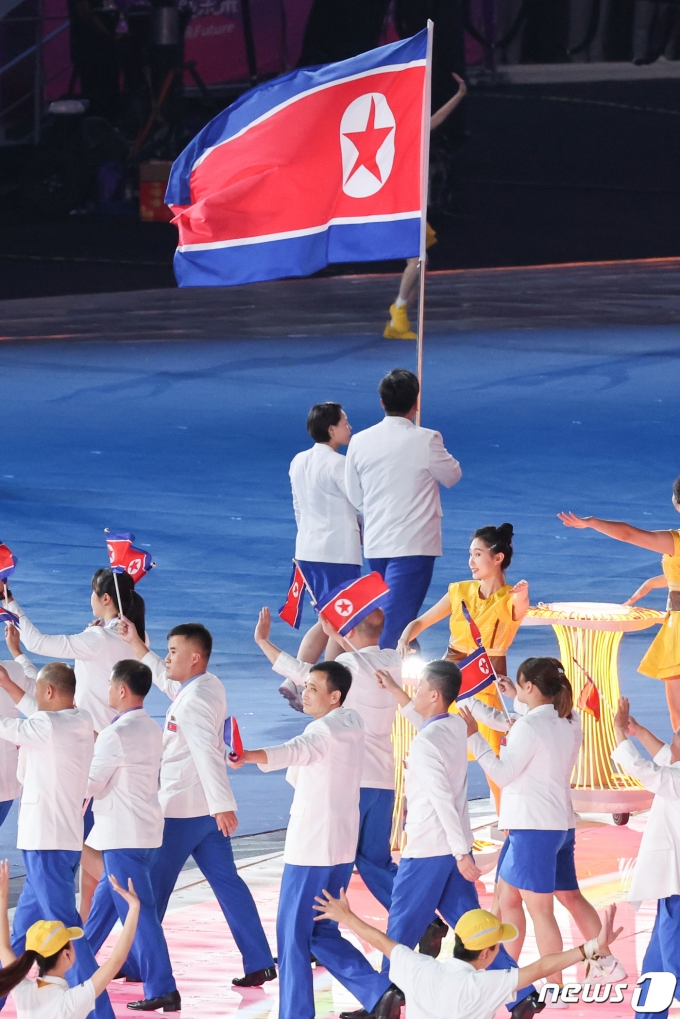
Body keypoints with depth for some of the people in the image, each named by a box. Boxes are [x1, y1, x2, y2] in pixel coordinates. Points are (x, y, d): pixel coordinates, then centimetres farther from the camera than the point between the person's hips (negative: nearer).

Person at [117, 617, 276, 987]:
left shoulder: (193, 699, -19)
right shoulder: (210, 685, 9)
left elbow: (207, 754, -28)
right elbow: (164, 679, 29)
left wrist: (223, 804, -34)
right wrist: (136, 645, 29)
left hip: (181, 810, -9)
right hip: (207, 808, 9)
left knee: (154, 885, 3)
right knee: (225, 880, 8)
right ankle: (260, 963, 2)